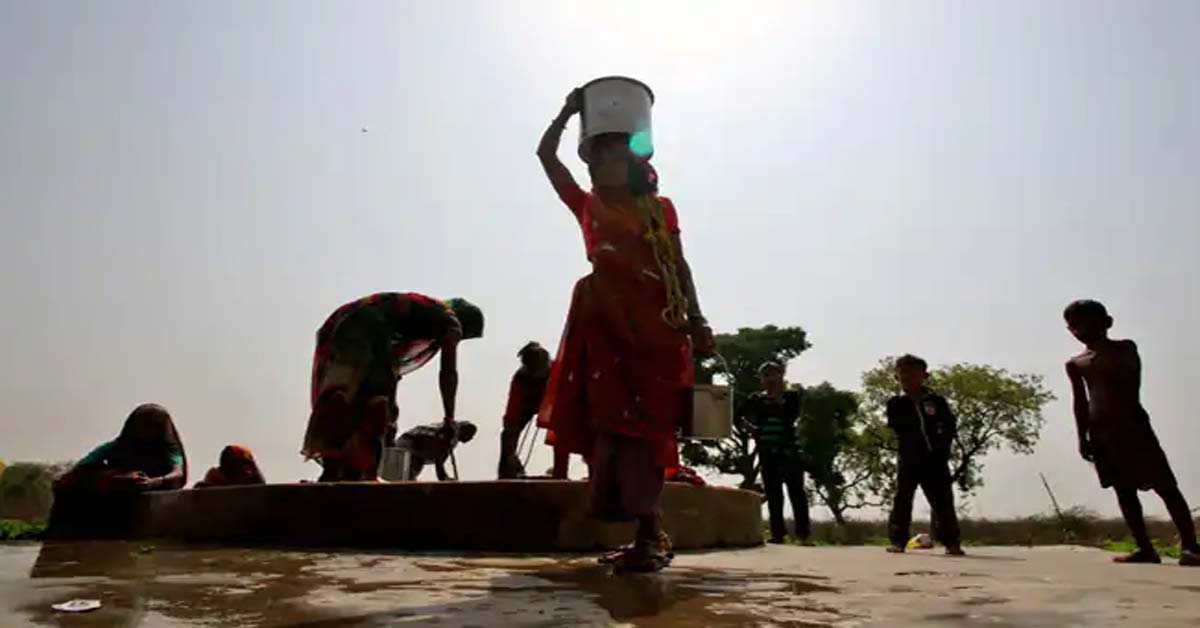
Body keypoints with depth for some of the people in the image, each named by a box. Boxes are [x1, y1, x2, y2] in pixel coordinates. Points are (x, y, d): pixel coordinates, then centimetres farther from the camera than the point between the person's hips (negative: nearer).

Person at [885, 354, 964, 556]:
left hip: (935, 459, 1)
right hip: (909, 460, -1)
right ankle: (898, 541, -1)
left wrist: (942, 447, -3)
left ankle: (951, 542, 9)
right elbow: (895, 430, 2)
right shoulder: (895, 404, 5)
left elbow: (950, 426, 8)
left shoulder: (937, 401, 8)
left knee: (943, 501, 2)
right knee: (902, 500, -4)